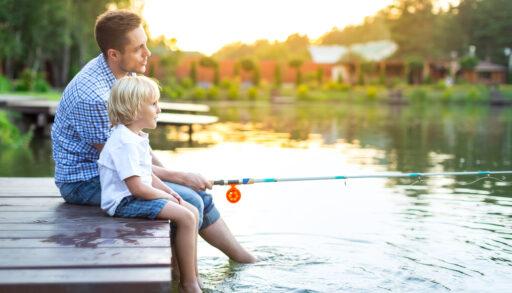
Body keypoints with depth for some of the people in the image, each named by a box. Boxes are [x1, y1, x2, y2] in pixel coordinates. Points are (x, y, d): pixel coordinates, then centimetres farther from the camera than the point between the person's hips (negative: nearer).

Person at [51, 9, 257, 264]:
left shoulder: (125, 74, 1)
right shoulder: (93, 95, -28)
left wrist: (165, 170, 5)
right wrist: (179, 177, -16)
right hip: (86, 182, -9)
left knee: (198, 193, 7)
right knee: (188, 203, -18)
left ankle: (247, 262, 21)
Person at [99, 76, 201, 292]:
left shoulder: (137, 137, 12)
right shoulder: (125, 143, -22)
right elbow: (137, 187, -25)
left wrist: (168, 191, 6)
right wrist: (165, 197, -11)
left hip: (136, 197, 11)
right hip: (124, 202, -11)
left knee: (193, 211, 8)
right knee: (186, 217, -20)